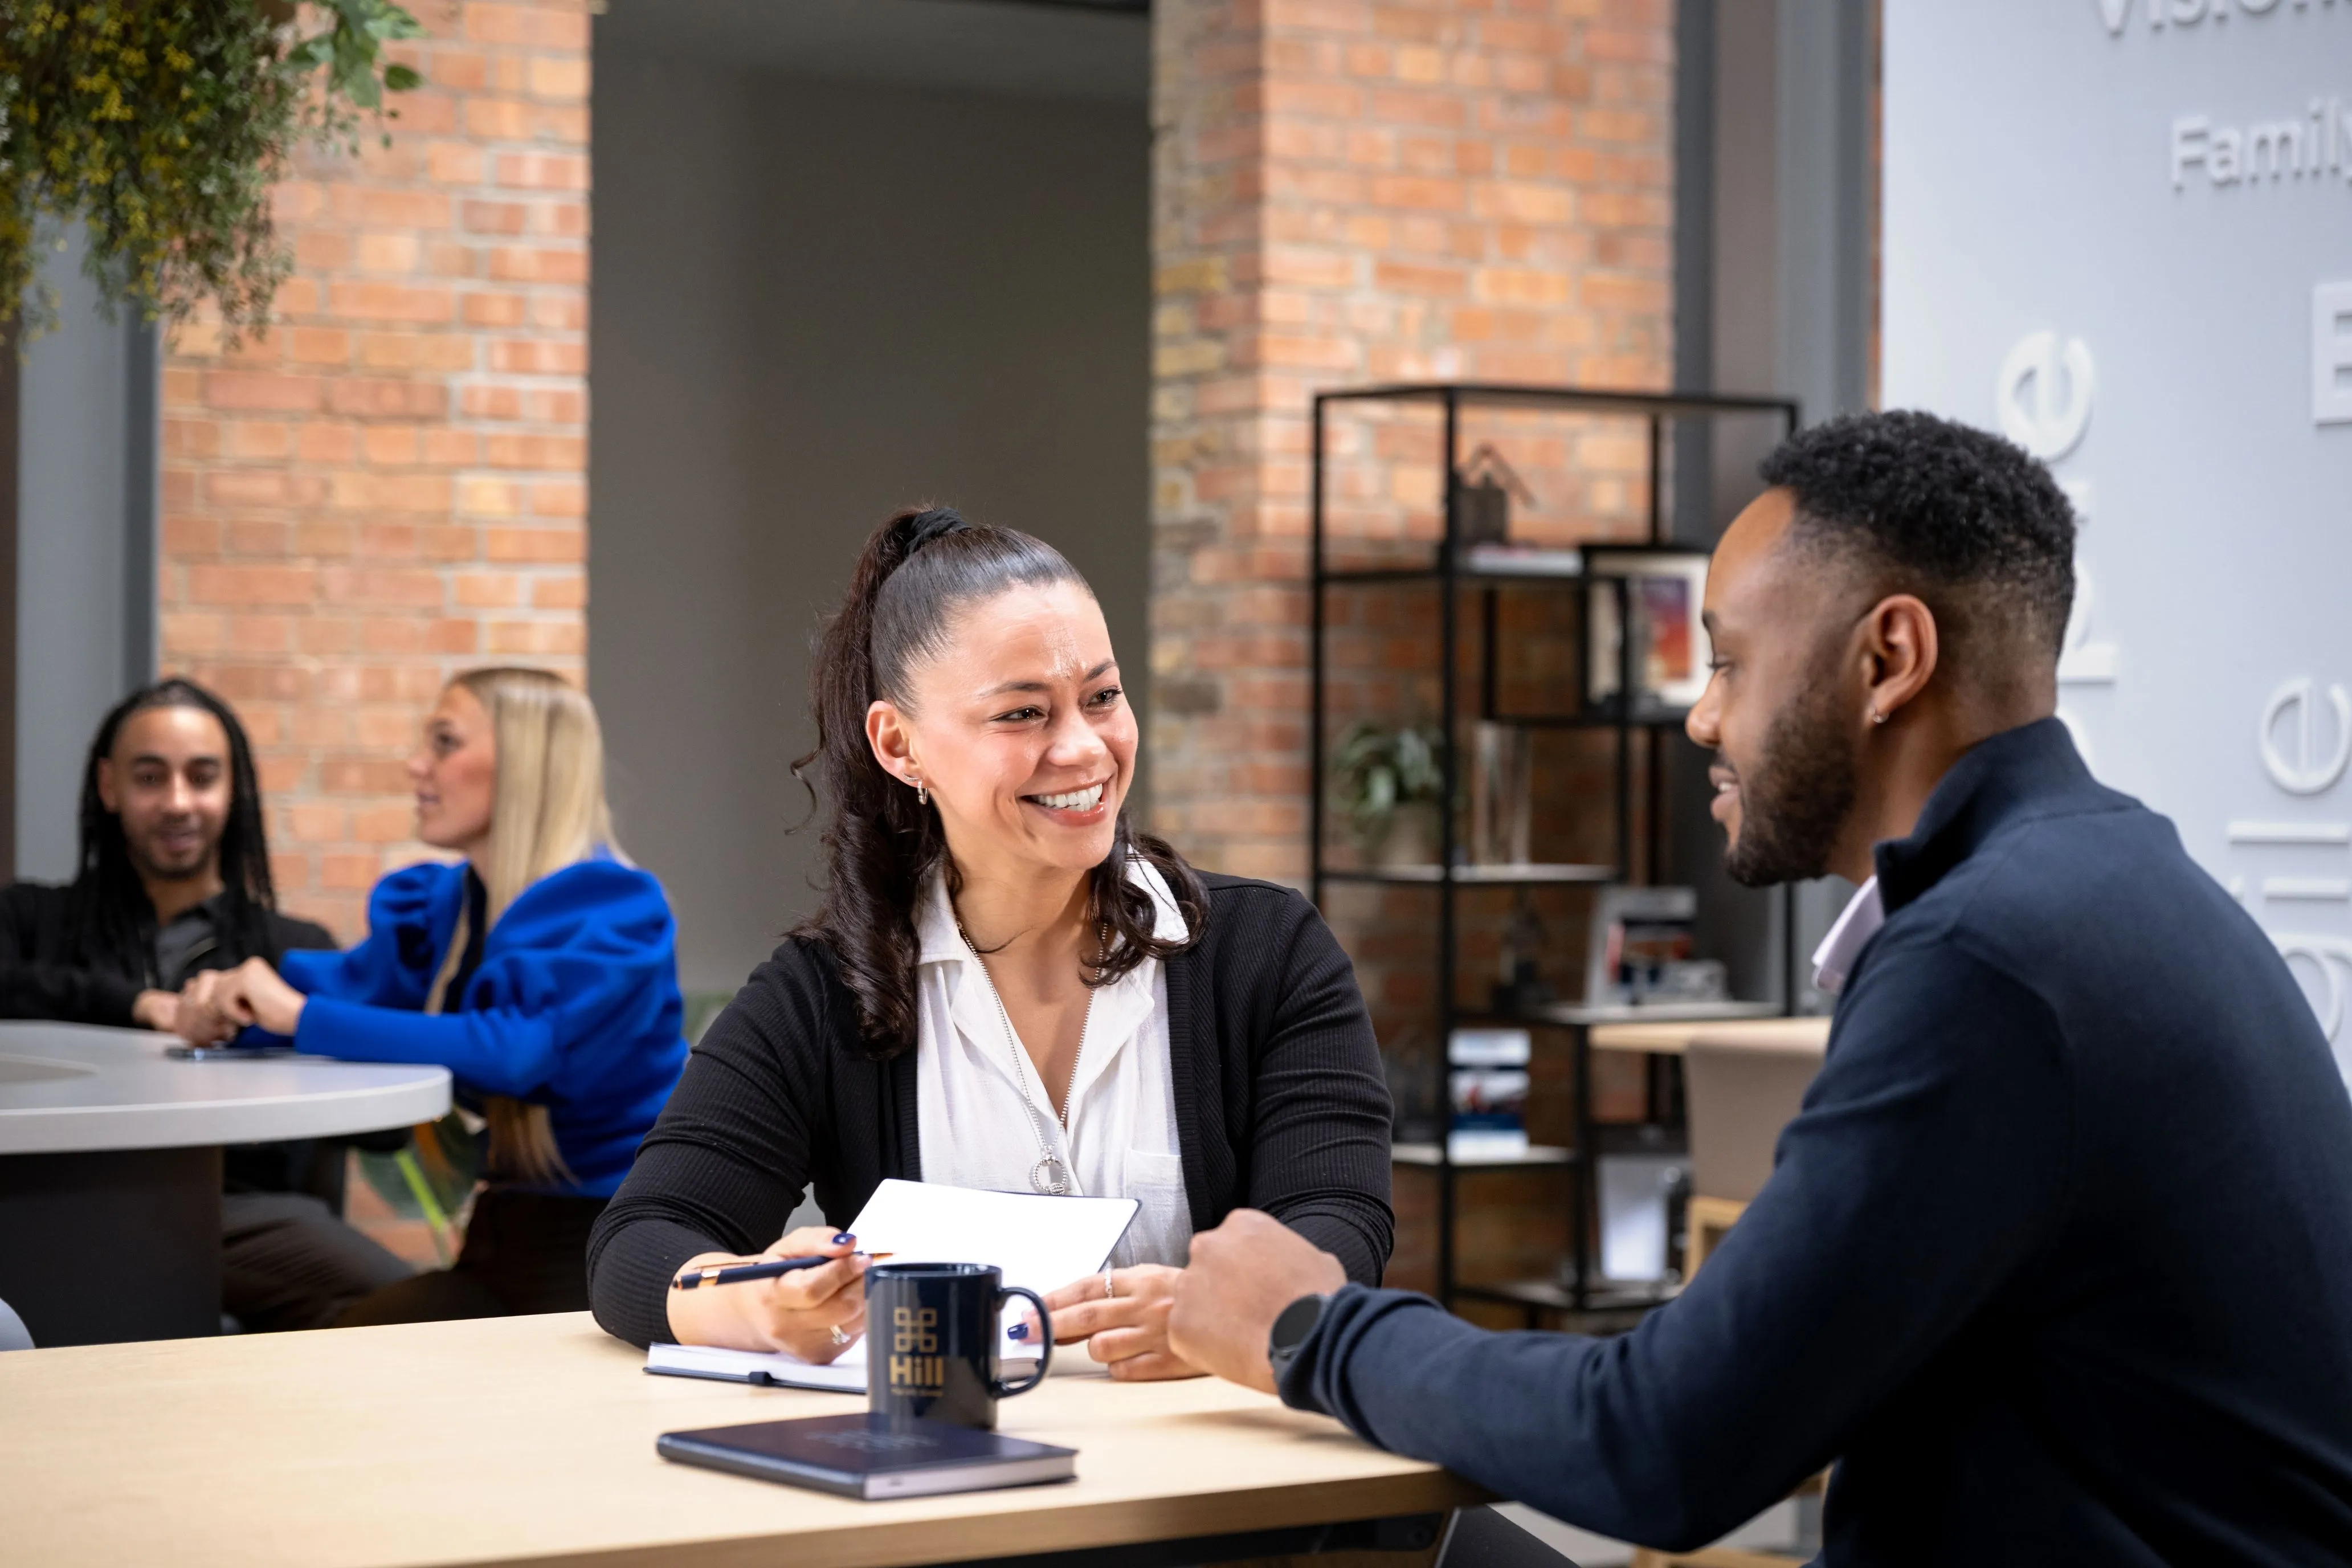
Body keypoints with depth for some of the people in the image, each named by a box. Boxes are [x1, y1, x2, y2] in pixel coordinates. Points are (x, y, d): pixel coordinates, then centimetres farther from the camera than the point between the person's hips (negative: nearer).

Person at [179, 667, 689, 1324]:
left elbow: (517, 1053, -28)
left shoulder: (615, 913, -15)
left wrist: (300, 1016, -26)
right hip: (504, 1241, 7)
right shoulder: (449, 902, 11)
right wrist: (227, 999, -19)